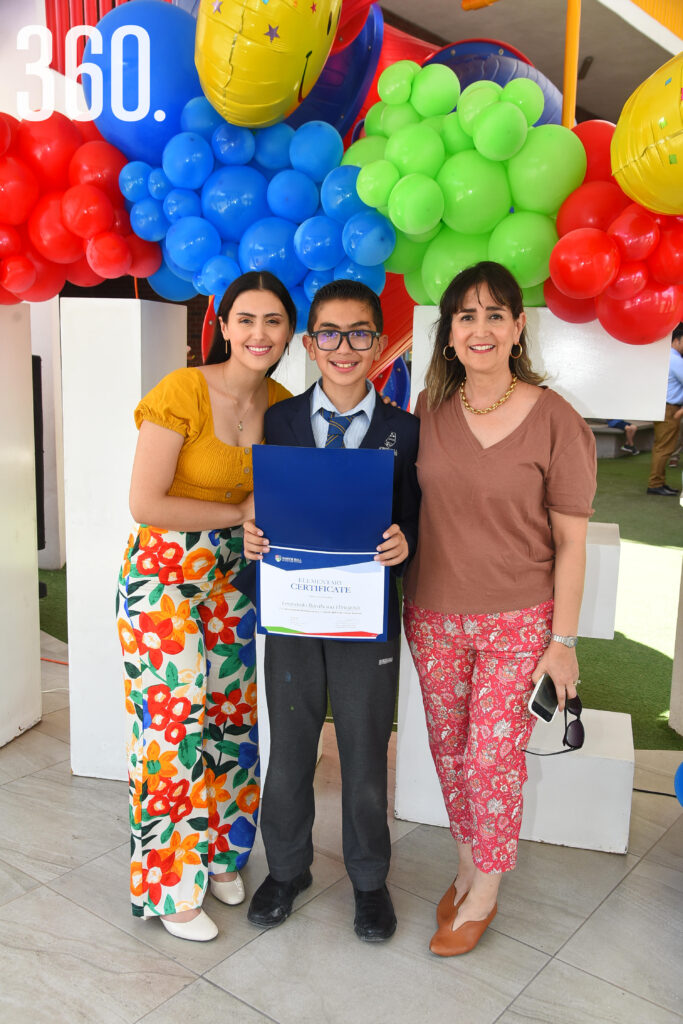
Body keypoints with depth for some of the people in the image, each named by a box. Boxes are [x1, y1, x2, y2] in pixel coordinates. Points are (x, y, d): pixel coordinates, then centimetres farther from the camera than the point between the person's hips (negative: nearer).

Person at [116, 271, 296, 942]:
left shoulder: (282, 404, 1)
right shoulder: (183, 391, -16)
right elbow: (145, 504, -18)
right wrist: (241, 514, -15)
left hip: (233, 576, 6)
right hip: (164, 572, -6)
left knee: (230, 710, 13)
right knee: (173, 720, -1)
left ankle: (217, 852, 35)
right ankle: (170, 884, 20)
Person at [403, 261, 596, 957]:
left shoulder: (554, 420, -11)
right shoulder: (429, 408, 0)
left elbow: (570, 541, -7)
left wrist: (562, 641, -7)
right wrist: (403, 596, 7)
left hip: (518, 621, -3)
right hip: (433, 614, 4)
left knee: (494, 758, 4)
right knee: (449, 750, 15)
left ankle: (483, 894, 29)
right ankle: (467, 867, 39)